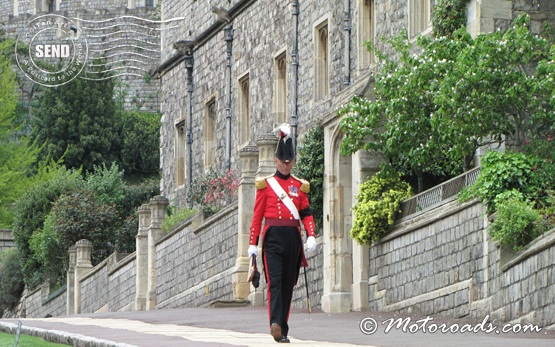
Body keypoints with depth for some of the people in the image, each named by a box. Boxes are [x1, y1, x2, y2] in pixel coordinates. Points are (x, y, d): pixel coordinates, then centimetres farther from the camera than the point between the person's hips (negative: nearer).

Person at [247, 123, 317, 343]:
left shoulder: (300, 186, 12)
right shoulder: (265, 184, 5)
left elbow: (306, 213, 9)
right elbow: (257, 215, 4)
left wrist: (311, 236, -7)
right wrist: (253, 244, -1)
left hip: (292, 238, 3)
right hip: (273, 237, -3)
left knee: (288, 283, 5)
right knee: (275, 281, -15)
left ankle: (282, 330, 11)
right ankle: (275, 324, -27)